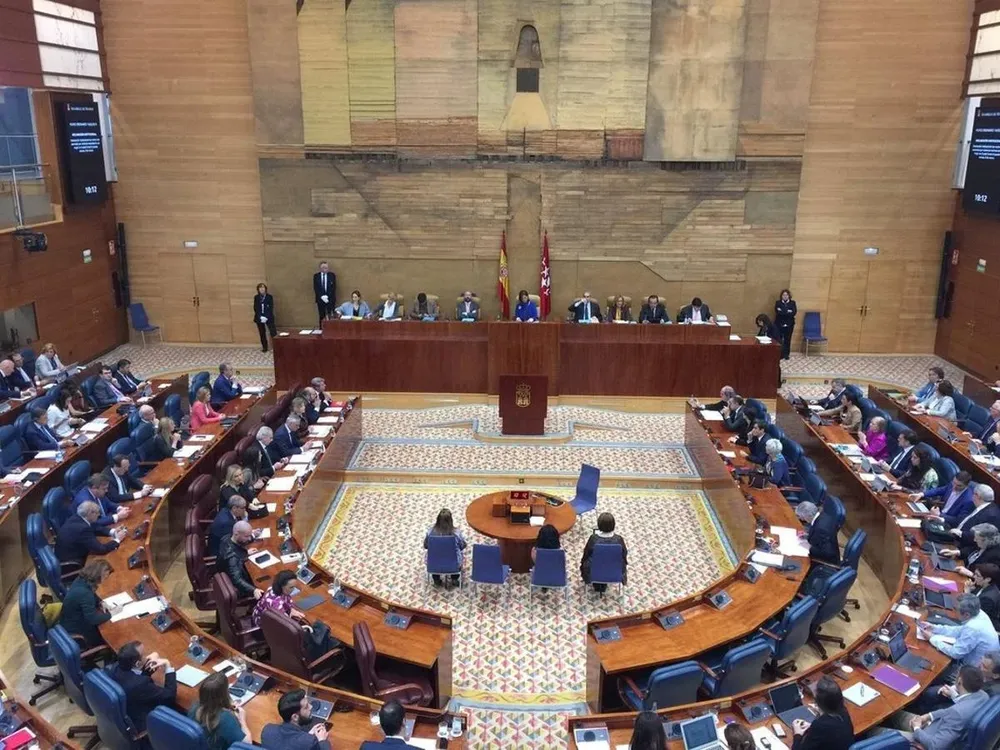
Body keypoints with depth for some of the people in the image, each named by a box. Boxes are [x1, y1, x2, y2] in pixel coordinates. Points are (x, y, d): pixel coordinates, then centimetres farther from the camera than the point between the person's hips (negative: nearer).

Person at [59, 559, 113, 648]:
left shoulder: (82, 580, -8)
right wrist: (111, 613, -18)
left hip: (72, 623, 8)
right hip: (74, 632, -8)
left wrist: (100, 603, -4)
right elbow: (93, 619, -30)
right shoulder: (84, 592, -35)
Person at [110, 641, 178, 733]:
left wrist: (153, 659, -12)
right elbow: (170, 695, -25)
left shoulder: (117, 667, -15)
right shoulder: (139, 683, -38)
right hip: (139, 724, -7)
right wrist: (168, 666, -22)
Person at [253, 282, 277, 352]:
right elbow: (255, 308, 2)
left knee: (273, 332, -10)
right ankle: (264, 347, 14)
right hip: (259, 318, 2)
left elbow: (271, 308, -5)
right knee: (262, 333, 6)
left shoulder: (269, 297, -1)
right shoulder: (256, 297, 5)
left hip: (269, 317, -2)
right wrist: (260, 317, -11)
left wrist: (266, 317, -15)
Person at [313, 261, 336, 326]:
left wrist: (327, 296, -10)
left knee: (330, 316, -7)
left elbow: (334, 287, -1)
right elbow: (315, 288, 2)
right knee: (322, 316, 1)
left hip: (330, 299, -1)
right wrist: (322, 296, -10)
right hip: (320, 298, 1)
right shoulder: (316, 276, 6)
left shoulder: (332, 275, 3)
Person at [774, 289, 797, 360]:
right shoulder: (778, 303, 5)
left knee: (787, 339, 2)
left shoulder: (792, 303, 7)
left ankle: (786, 354, 9)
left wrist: (783, 312, -15)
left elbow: (794, 312, -7)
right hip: (779, 324, -1)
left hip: (789, 324, 1)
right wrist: (788, 312, -17)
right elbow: (778, 312, -11)